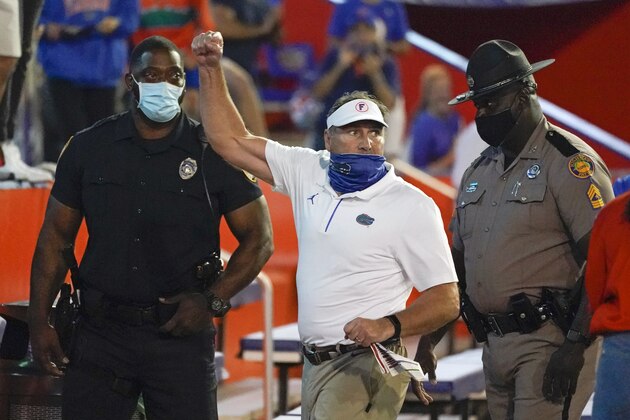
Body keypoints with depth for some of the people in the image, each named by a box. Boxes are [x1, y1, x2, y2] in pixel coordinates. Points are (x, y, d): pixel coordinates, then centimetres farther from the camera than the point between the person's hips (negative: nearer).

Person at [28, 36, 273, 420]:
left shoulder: (213, 153, 1)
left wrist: (213, 301, -9)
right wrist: (40, 321, 2)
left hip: (181, 331, -2)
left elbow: (258, 240, 3)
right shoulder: (89, 147, 7)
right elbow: (56, 239, 10)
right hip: (101, 331, 2)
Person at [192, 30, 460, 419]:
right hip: (315, 364, 7)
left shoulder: (412, 205, -7)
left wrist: (389, 326, -24)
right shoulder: (309, 172, 8)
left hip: (367, 366, -7)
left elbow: (446, 300, -8)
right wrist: (211, 68, 6)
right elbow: (231, 141, 14)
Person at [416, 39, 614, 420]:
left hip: (549, 342, -8)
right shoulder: (479, 171, 18)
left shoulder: (571, 163, -7)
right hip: (495, 344, 8)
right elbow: (457, 263, 25)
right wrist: (428, 338, 18)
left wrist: (576, 345, -19)